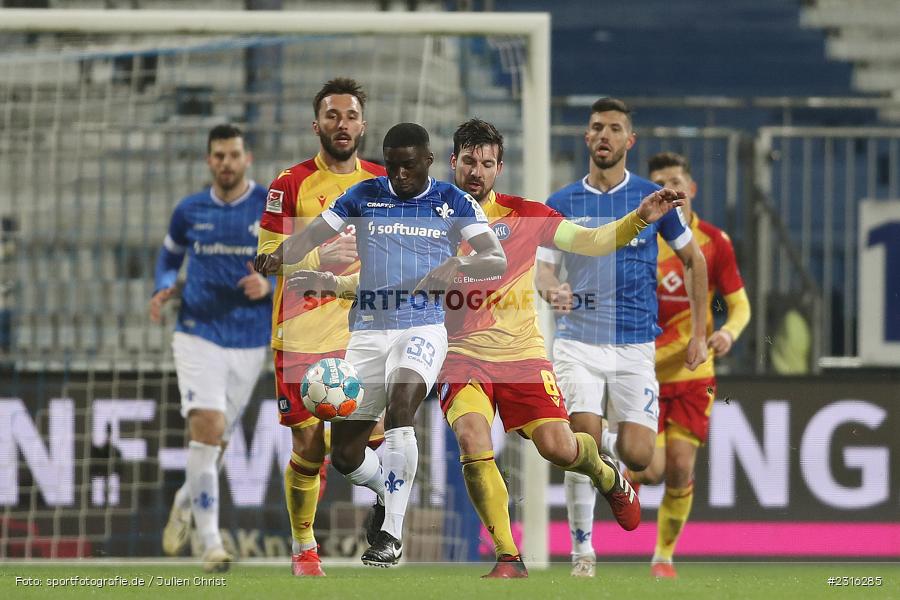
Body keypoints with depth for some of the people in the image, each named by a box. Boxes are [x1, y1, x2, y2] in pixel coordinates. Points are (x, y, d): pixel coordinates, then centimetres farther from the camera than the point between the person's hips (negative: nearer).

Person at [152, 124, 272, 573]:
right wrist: (163, 289, 1)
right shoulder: (189, 212, 4)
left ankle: (185, 503, 43)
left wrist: (269, 284, -19)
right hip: (198, 336, -1)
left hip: (248, 345, 1)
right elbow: (169, 255, 21)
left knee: (213, 441, 11)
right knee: (208, 428, -19)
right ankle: (211, 543, -16)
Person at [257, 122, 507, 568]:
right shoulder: (364, 196, 7)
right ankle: (393, 491, 35)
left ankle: (392, 532, -26)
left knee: (401, 402, -32)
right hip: (368, 331, 3)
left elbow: (497, 260, -6)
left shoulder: (453, 203, 3)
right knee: (345, 455, 0)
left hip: (423, 328, -3)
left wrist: (456, 266, -27)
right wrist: (278, 256, -21)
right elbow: (313, 234, 1)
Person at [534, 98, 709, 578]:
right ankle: (581, 547, -1)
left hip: (636, 345, 0)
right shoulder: (561, 204, 5)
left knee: (637, 457, -9)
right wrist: (550, 288, -23)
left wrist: (698, 334, 9)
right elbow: (544, 268, 2)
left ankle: (615, 441, 27)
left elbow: (693, 259, 13)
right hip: (578, 342, 0)